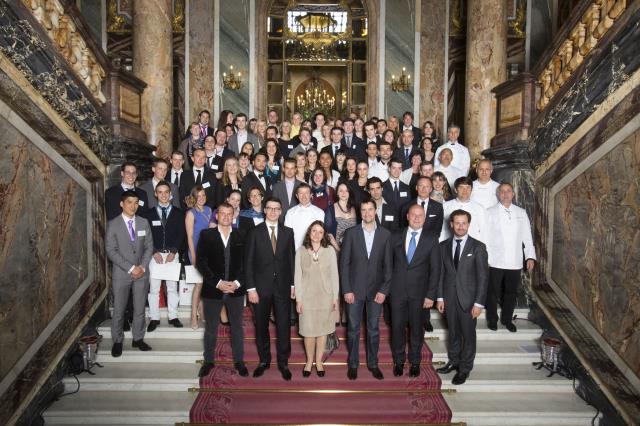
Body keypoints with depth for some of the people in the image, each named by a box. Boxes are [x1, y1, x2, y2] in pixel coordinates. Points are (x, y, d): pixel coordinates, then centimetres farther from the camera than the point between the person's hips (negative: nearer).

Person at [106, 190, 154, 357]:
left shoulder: (144, 222, 4)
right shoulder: (113, 224, -5)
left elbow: (149, 246, 5)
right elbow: (111, 251, -10)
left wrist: (142, 267, -8)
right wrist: (131, 268, -15)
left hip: (141, 273, 3)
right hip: (121, 273, -3)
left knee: (139, 308, 10)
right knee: (119, 310, 6)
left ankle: (138, 339, 24)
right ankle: (117, 341, 21)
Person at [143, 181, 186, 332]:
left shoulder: (178, 212, 6)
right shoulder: (150, 213, 7)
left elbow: (181, 234, 1)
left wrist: (173, 252, -8)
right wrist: (154, 252, -8)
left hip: (172, 254, 0)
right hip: (155, 254, 0)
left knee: (172, 287, 5)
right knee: (153, 288, 0)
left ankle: (173, 316, 14)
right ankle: (154, 318, 9)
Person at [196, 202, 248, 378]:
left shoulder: (240, 236, 3)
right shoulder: (206, 235, 0)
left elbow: (246, 262, 2)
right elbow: (200, 262, -6)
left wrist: (237, 283, -11)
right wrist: (217, 283, -13)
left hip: (236, 289, 1)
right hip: (212, 290, -1)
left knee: (237, 327, 11)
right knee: (210, 328, 12)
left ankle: (239, 361, 25)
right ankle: (208, 361, 28)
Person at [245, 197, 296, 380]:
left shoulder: (288, 232, 6)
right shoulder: (255, 232, -1)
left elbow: (292, 259, 7)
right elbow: (249, 262, -3)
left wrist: (293, 284, 3)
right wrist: (251, 288, -8)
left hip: (283, 286, 1)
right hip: (261, 286, -1)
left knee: (284, 326, 4)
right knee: (261, 326, 10)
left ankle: (283, 362, 18)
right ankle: (264, 360, 27)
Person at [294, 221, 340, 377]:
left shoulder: (330, 251, -1)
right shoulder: (301, 251, -1)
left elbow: (334, 275, 1)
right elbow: (297, 276, 1)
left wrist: (335, 297, -1)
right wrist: (298, 299, -2)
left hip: (325, 297, 0)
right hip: (307, 297, 0)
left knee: (322, 329, 9)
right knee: (308, 331, 6)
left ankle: (319, 361, 24)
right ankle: (309, 361, 24)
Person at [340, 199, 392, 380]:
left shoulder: (385, 234, 1)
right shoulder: (351, 233, -3)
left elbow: (388, 265, 2)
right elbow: (344, 263, -3)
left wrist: (384, 290, -5)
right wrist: (346, 290, -8)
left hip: (376, 290, 1)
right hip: (354, 289, -1)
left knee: (374, 329, 11)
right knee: (353, 329, 8)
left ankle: (373, 364, 26)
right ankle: (353, 364, 23)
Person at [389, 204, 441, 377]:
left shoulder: (431, 241, -2)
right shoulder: (396, 237, 3)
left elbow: (435, 270, -2)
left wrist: (431, 295, -7)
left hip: (418, 292, -1)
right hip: (397, 291, 1)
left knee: (416, 328, 10)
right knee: (397, 326, 8)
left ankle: (415, 362, 28)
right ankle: (399, 361, 26)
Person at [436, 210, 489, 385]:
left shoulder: (478, 247, -7)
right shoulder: (444, 246, 3)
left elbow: (483, 277, -8)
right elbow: (441, 273, 6)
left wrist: (479, 303, -12)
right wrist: (440, 297, 3)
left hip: (468, 298, -3)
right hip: (449, 298, 3)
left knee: (468, 334, 6)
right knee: (453, 332, 16)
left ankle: (465, 368, 22)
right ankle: (453, 361, 34)